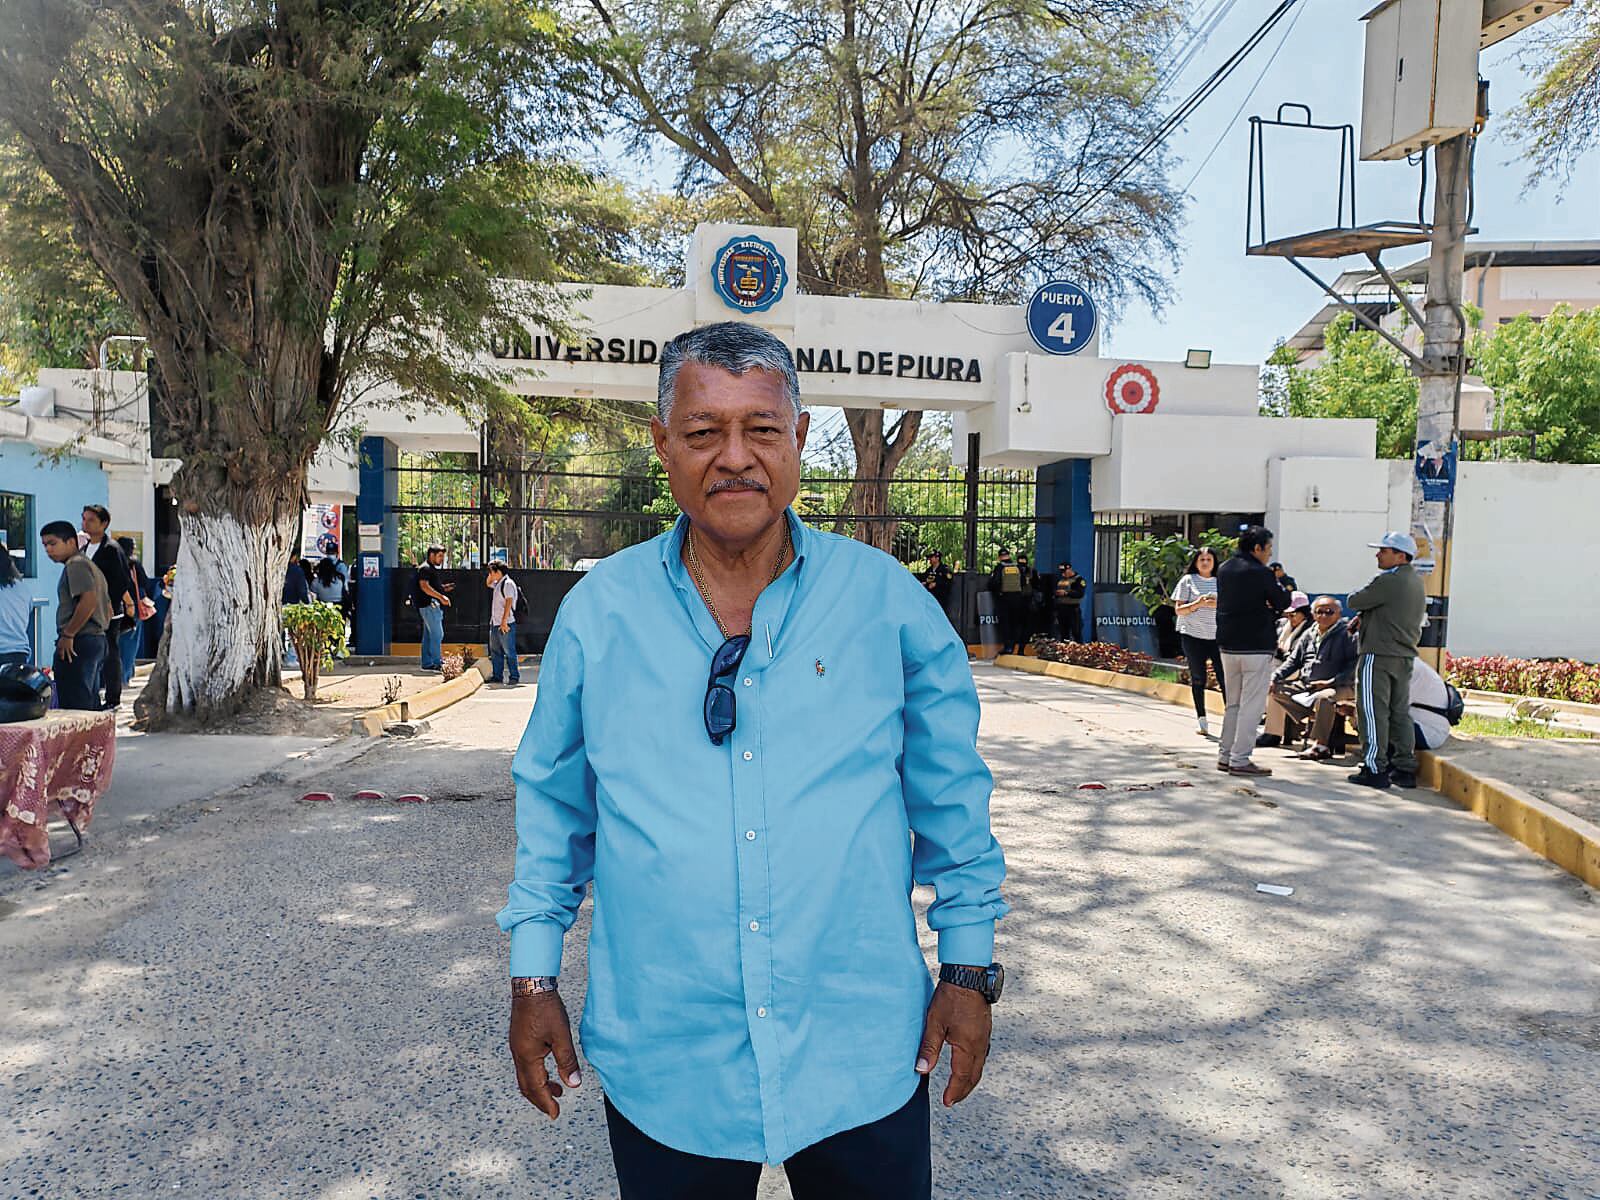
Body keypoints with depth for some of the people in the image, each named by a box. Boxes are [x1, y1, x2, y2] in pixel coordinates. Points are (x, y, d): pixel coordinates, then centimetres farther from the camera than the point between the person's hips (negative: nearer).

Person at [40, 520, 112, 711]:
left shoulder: (76, 564, -9)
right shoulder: (90, 565, 22)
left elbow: (89, 602, -24)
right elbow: (108, 610, 24)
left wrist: (68, 634, -18)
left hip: (77, 644, -10)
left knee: (74, 707, -11)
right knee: (91, 705, 14)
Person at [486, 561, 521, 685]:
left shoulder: (508, 583, -13)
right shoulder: (497, 583, 14)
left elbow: (508, 603, -19)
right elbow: (488, 583, 36)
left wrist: (504, 622, -23)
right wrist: (491, 575, 15)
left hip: (505, 624, -9)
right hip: (495, 623, 9)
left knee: (509, 652, -5)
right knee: (495, 651, 12)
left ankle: (514, 676, 0)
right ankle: (497, 676, 19)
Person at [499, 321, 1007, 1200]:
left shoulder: (886, 599, -5)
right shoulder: (598, 611, -3)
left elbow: (950, 797, 4)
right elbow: (553, 803, 8)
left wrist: (969, 969, 4)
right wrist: (534, 977, 7)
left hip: (861, 1056, 0)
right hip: (662, 1063, 1)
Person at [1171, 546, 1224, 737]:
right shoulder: (1188, 580, 5)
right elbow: (1178, 609, 1)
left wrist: (1218, 604, -8)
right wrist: (1198, 603, -14)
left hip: (1217, 636, 1)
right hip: (1193, 636, -1)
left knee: (1225, 678, -7)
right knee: (1198, 679, 5)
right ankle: (1201, 719, 15)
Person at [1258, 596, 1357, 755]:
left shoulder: (1347, 634, -4)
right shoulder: (1309, 634, 16)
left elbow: (1353, 665, -14)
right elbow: (1294, 660, 20)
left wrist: (1331, 682, -23)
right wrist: (1275, 676, 5)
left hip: (1338, 687, -7)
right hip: (1304, 684, 8)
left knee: (1324, 697, -39)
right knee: (1275, 689, 5)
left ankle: (1320, 745, -36)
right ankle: (1273, 734, 13)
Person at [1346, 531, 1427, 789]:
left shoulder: (1388, 581, -15)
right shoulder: (1416, 581, 15)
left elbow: (1354, 601, -12)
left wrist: (1356, 597, 9)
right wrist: (1365, 616, 5)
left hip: (1379, 655, -9)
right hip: (1405, 656, 9)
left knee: (1373, 712, -4)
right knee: (1400, 713, 12)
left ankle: (1375, 769, -3)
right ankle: (1405, 769, 14)